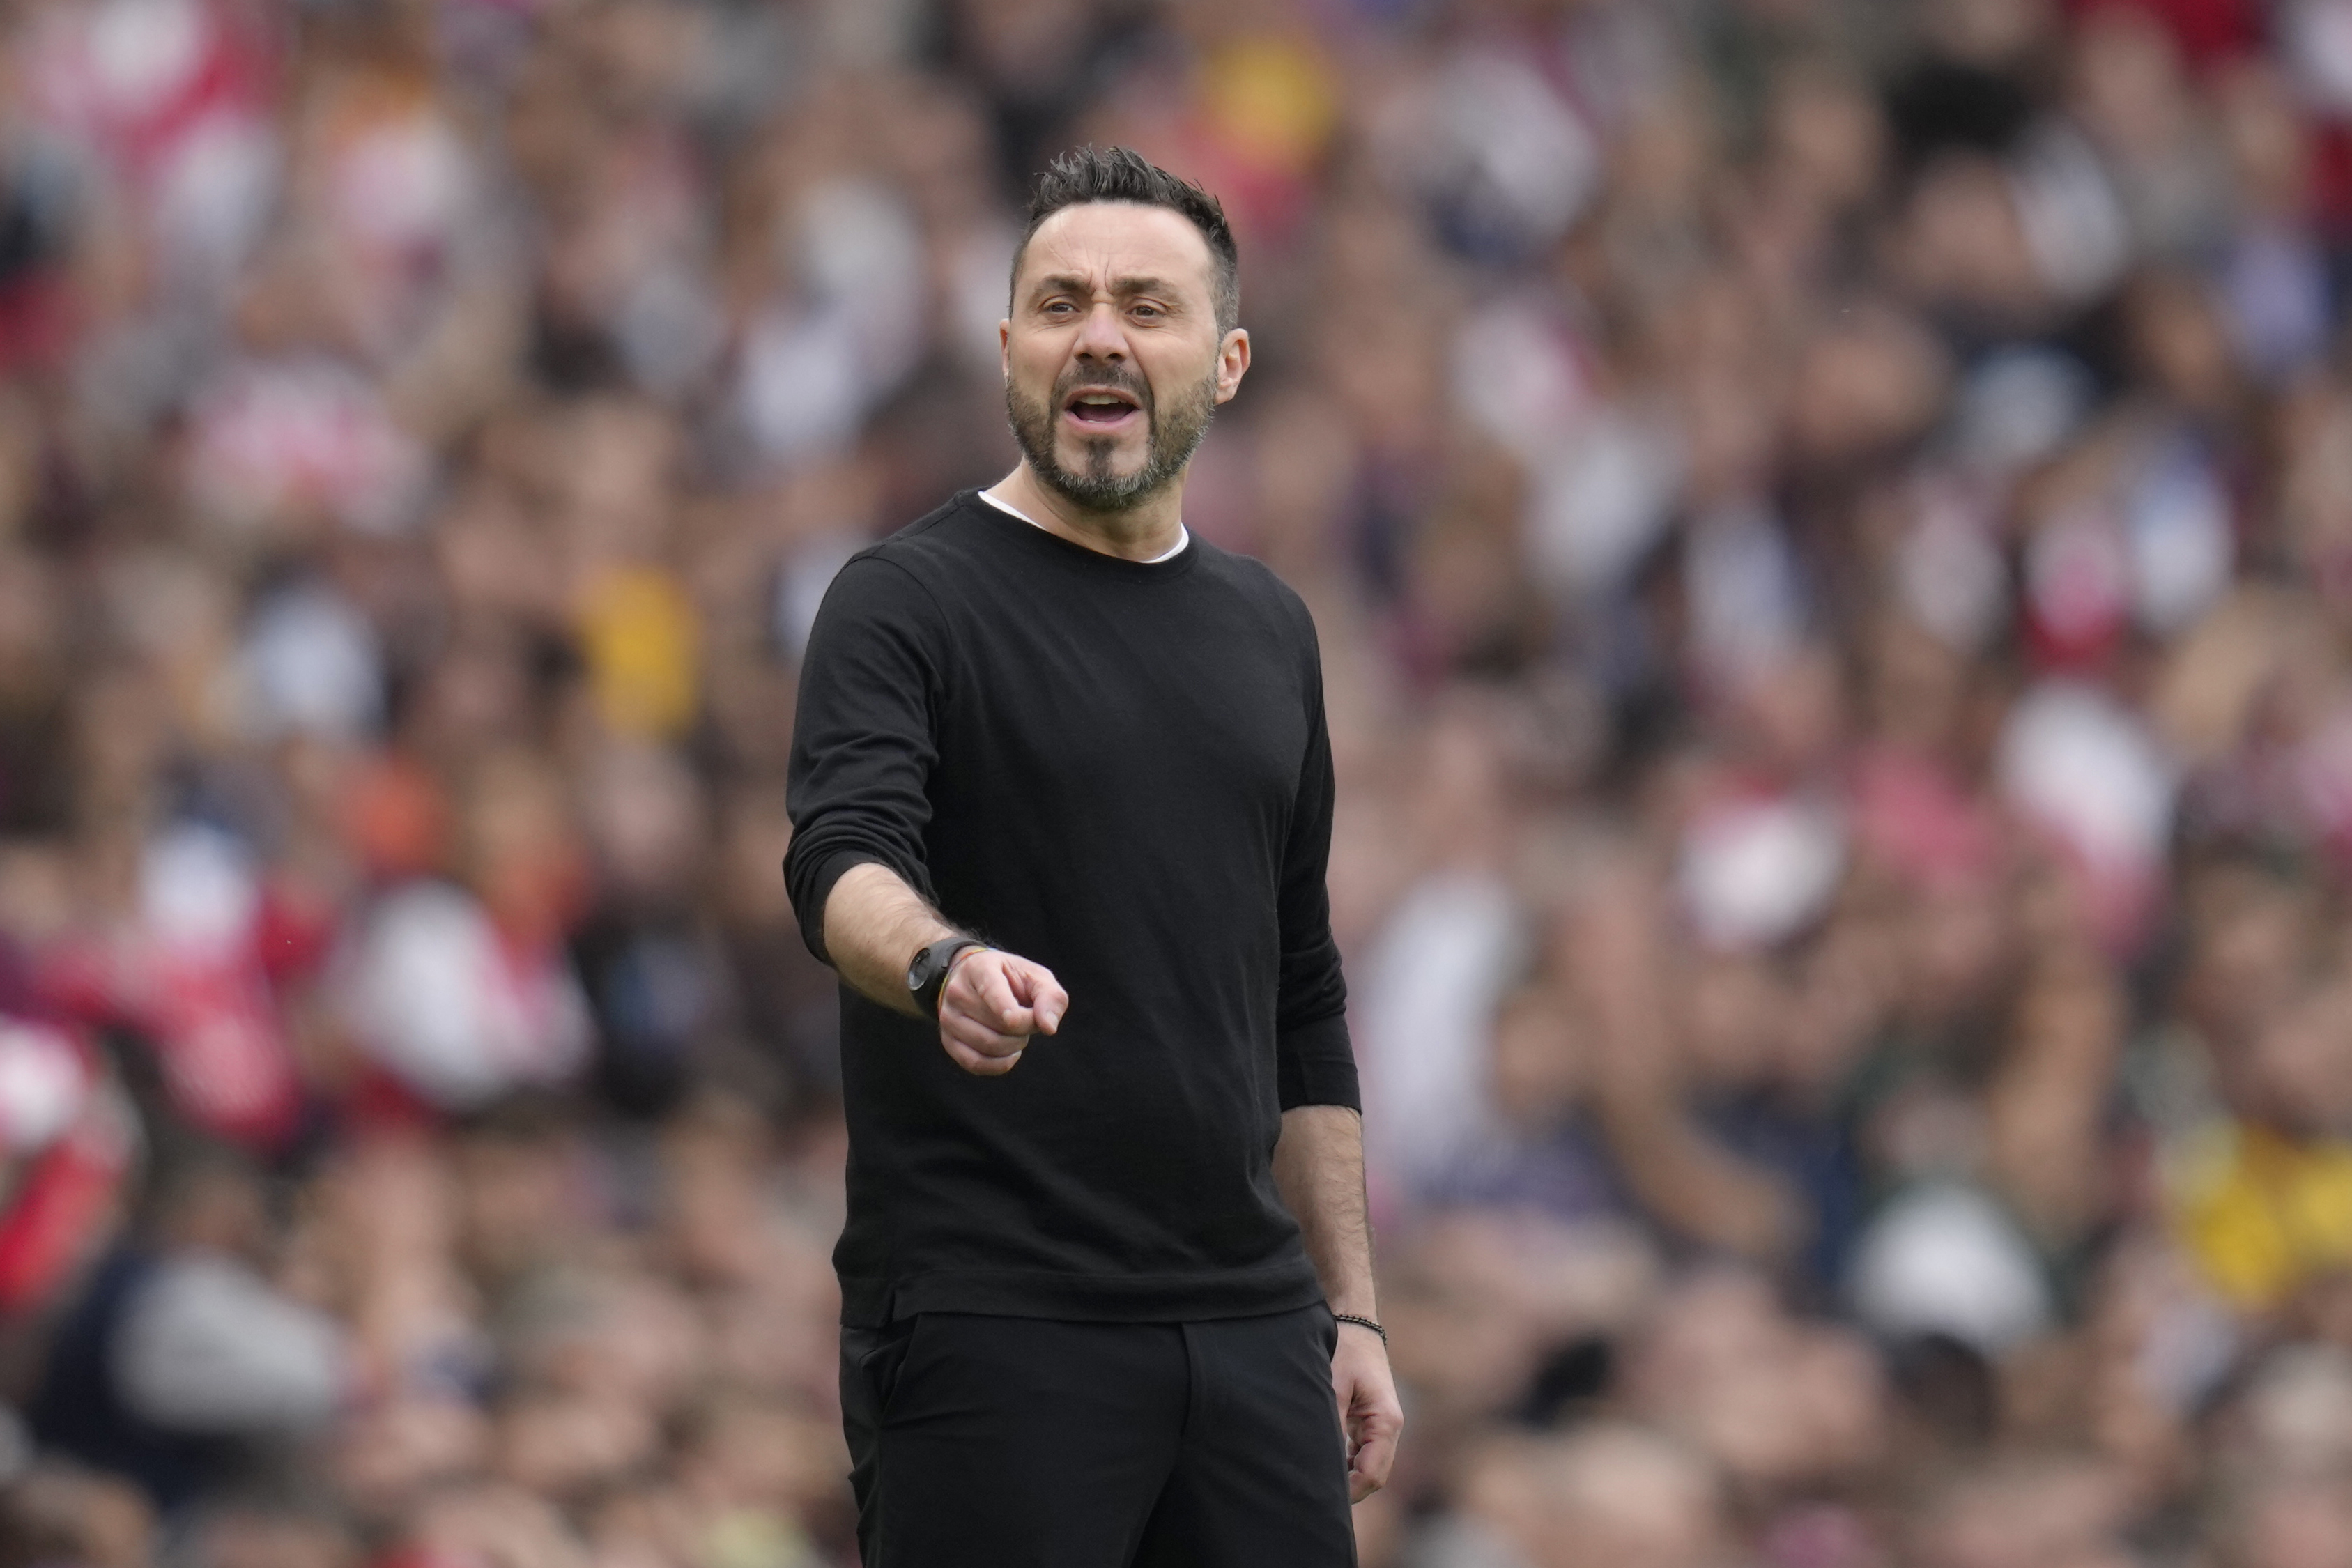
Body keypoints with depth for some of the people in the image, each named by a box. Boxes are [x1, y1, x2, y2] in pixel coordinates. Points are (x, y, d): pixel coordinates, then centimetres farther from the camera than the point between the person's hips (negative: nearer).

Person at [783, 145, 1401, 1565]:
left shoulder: (1266, 633, 14)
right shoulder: (912, 606, -6)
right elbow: (845, 864, -24)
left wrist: (1351, 1311, 15)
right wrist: (943, 963, -47)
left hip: (1245, 1330, 6)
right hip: (991, 1336, -6)